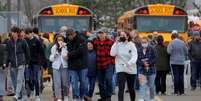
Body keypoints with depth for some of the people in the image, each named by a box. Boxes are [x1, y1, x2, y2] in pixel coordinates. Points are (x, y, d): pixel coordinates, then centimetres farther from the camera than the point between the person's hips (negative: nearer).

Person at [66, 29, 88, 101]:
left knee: (83, 81, 7)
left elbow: (79, 51, -18)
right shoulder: (69, 43, 7)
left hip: (82, 65, -3)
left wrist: (69, 54, -18)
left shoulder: (82, 41, -7)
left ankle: (83, 95, 25)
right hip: (72, 66, 3)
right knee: (74, 82, -1)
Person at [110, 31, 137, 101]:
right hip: (120, 69, 0)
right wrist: (116, 43, -13)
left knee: (131, 88, 15)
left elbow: (134, 56, -14)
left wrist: (129, 63, -33)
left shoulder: (131, 45, -4)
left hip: (131, 70, 0)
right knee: (121, 88, -13)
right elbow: (112, 53, -11)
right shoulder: (118, 45, 1)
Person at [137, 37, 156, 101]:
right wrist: (143, 63, -21)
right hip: (142, 70, 0)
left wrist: (149, 63, -22)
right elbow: (137, 60, -4)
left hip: (151, 70, 0)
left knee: (151, 85, 14)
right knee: (142, 84, -12)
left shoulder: (151, 49, -5)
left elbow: (154, 59, -7)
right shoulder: (139, 50, -1)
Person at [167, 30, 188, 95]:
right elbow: (186, 52, 5)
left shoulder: (171, 43, -9)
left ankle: (176, 91, -5)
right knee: (181, 76, 8)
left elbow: (169, 51, -16)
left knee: (176, 76, -2)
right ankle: (181, 91, 9)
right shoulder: (182, 43, 1)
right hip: (181, 62, 3)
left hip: (174, 62, -3)